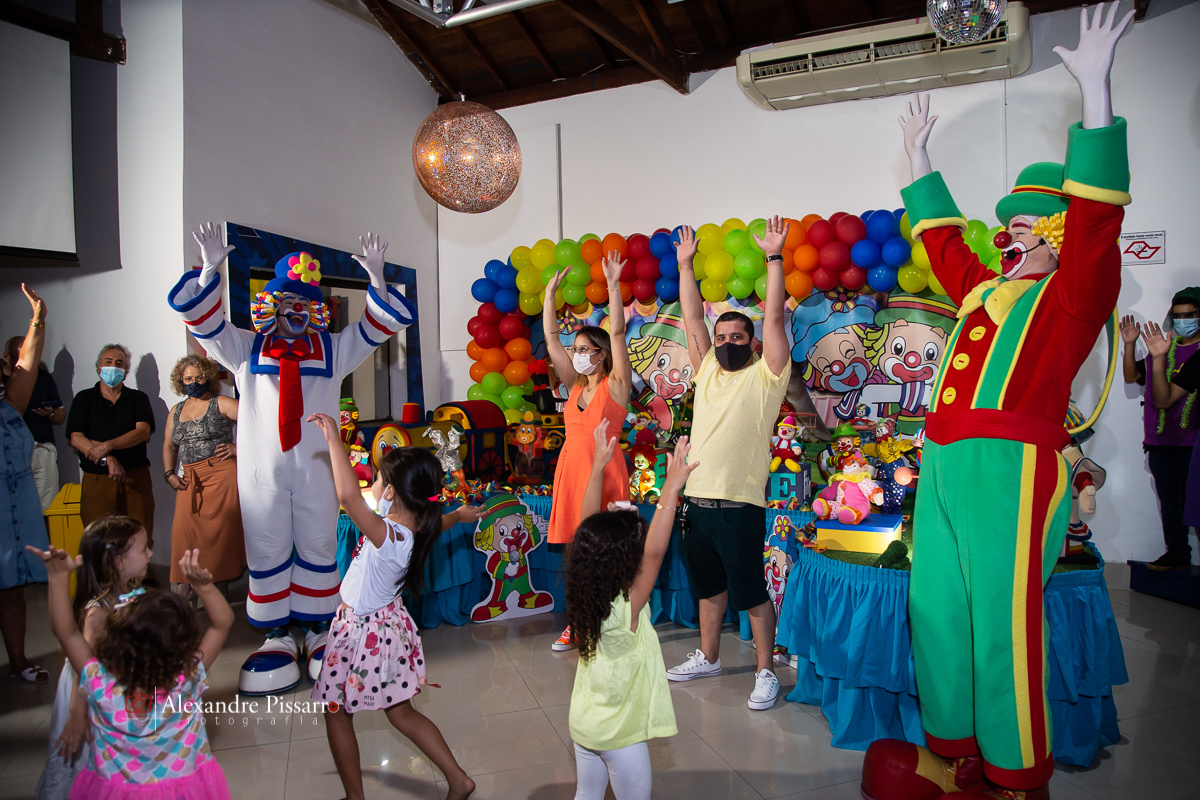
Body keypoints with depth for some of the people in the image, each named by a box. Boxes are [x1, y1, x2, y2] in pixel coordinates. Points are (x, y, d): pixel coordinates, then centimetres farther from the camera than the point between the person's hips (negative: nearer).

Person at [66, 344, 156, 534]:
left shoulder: (138, 399, 12)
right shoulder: (84, 399, 13)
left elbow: (143, 432, -4)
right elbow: (76, 438, 0)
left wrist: (108, 445, -18)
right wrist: (107, 459, -15)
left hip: (136, 478, 0)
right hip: (96, 480, 0)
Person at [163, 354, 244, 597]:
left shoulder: (221, 404, 2)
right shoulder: (176, 411, 20)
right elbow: (169, 445, 25)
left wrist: (238, 447, -10)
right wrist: (169, 474, 11)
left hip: (221, 475, -5)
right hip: (189, 481, 5)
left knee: (220, 531, -5)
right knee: (184, 530, -5)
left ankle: (221, 590, 3)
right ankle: (183, 593, 1)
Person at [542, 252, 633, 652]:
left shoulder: (616, 384, -3)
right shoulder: (576, 385, 11)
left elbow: (617, 333, -13)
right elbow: (551, 338, 11)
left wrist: (613, 285, -18)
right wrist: (550, 292, 9)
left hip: (603, 473, -6)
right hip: (570, 470, 6)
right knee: (572, 546, 9)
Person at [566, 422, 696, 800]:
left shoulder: (584, 596, -13)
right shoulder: (627, 609, -31)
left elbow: (588, 530, -10)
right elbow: (655, 553, -44)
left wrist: (598, 466, -10)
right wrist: (671, 488, -44)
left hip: (583, 723, 6)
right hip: (620, 733, -6)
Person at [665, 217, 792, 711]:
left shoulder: (765, 375, 0)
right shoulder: (707, 372, 13)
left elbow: (774, 318, -7)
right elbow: (692, 320, 14)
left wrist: (774, 258, -10)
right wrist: (685, 265, 14)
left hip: (740, 504, -6)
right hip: (696, 500, 6)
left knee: (751, 592, 2)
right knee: (708, 587, 19)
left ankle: (766, 673, 19)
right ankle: (708, 658, 35)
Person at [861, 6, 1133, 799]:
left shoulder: (1073, 293, 4)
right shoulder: (984, 289, 23)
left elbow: (1096, 217, -11)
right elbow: (942, 239, 36)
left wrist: (1095, 91, -15)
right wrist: (919, 158, 42)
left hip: (1011, 465, -8)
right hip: (942, 463, 8)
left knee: (1004, 624, -5)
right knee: (937, 612, 10)